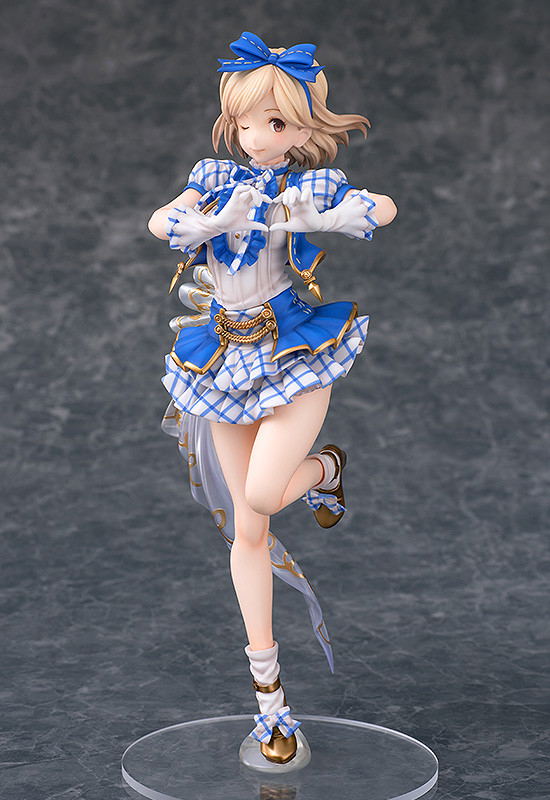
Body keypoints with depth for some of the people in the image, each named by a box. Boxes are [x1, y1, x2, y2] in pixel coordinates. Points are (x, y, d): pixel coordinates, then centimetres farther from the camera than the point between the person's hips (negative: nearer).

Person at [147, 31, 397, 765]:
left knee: (259, 495, -25)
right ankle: (268, 690, 16)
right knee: (248, 531, 5)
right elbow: (159, 223, -10)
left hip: (297, 349, -3)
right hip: (228, 357, 3)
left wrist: (316, 214, -26)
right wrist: (219, 216, -26)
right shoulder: (218, 180, 5)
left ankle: (326, 468, 13)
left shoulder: (309, 187, -3)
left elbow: (384, 208, -13)